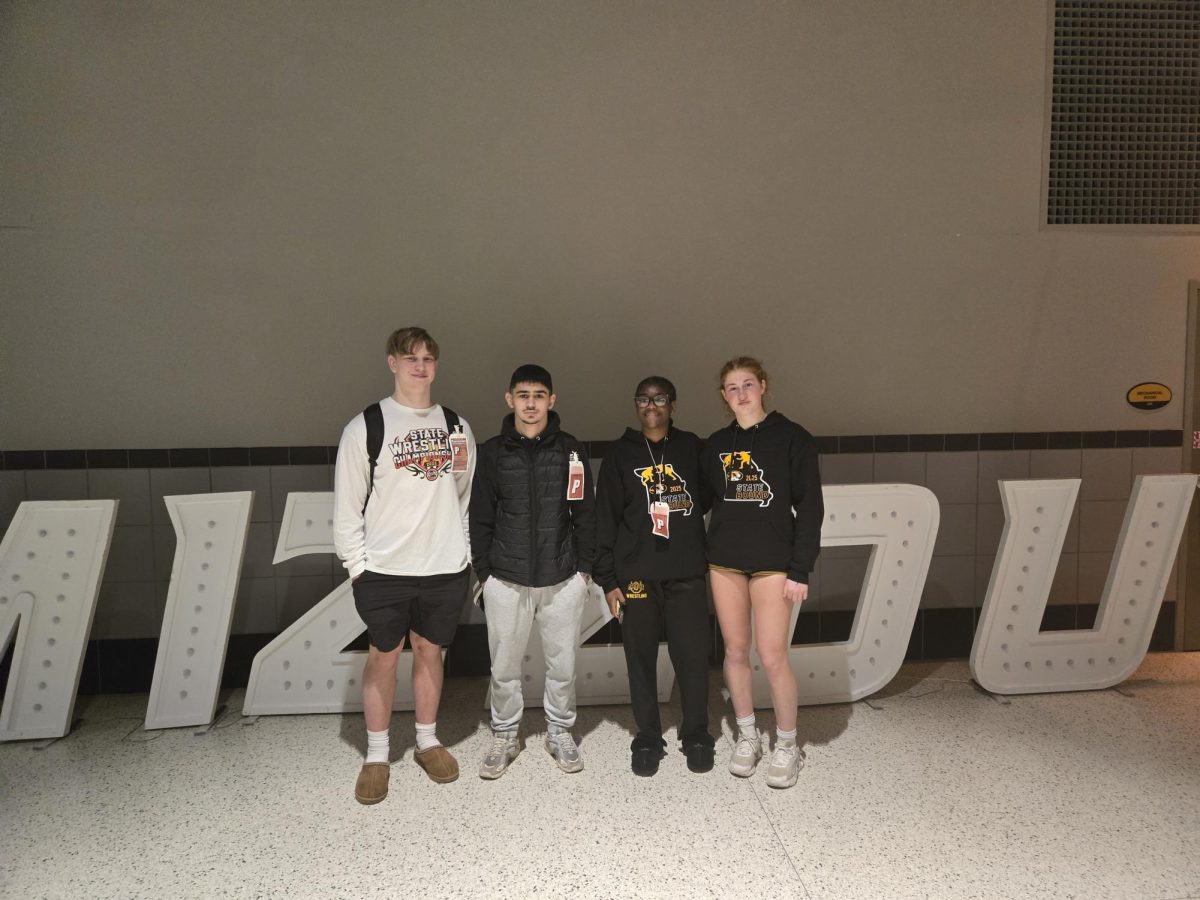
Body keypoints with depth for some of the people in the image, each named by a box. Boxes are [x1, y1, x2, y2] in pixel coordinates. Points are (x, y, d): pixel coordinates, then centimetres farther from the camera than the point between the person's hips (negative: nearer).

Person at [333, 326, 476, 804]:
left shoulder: (456, 426, 7)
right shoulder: (366, 426, -5)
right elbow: (347, 502, -4)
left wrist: (466, 552, 7)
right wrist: (356, 564, -7)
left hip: (446, 568, 3)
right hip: (384, 570, -3)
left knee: (430, 651, 14)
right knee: (383, 656, 7)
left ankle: (428, 741, 30)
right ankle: (376, 756, 21)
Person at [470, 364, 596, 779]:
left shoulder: (571, 450, 2)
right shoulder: (492, 452, 1)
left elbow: (585, 514, 4)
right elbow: (480, 518, 4)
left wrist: (584, 569, 1)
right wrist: (483, 572, 1)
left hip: (563, 579, 0)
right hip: (505, 580, 0)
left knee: (562, 664, 10)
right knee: (504, 666, 9)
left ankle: (560, 732, 29)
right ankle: (504, 736, 27)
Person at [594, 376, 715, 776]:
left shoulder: (690, 447, 8)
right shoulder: (620, 453, 5)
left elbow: (707, 499, 15)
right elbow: (605, 519, 3)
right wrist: (608, 578, -1)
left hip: (688, 571, 1)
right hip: (637, 573, 0)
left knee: (693, 655, 1)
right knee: (641, 657, 5)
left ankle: (696, 734, 19)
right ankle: (648, 737, 20)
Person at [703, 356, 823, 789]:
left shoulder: (792, 438, -4)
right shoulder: (716, 444, 8)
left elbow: (810, 506, -6)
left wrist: (800, 570, -11)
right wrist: (701, 556, 3)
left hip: (773, 560, -4)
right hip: (725, 559, 4)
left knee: (773, 656, -4)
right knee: (735, 651, 9)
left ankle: (787, 745, 15)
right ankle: (747, 736, 26)